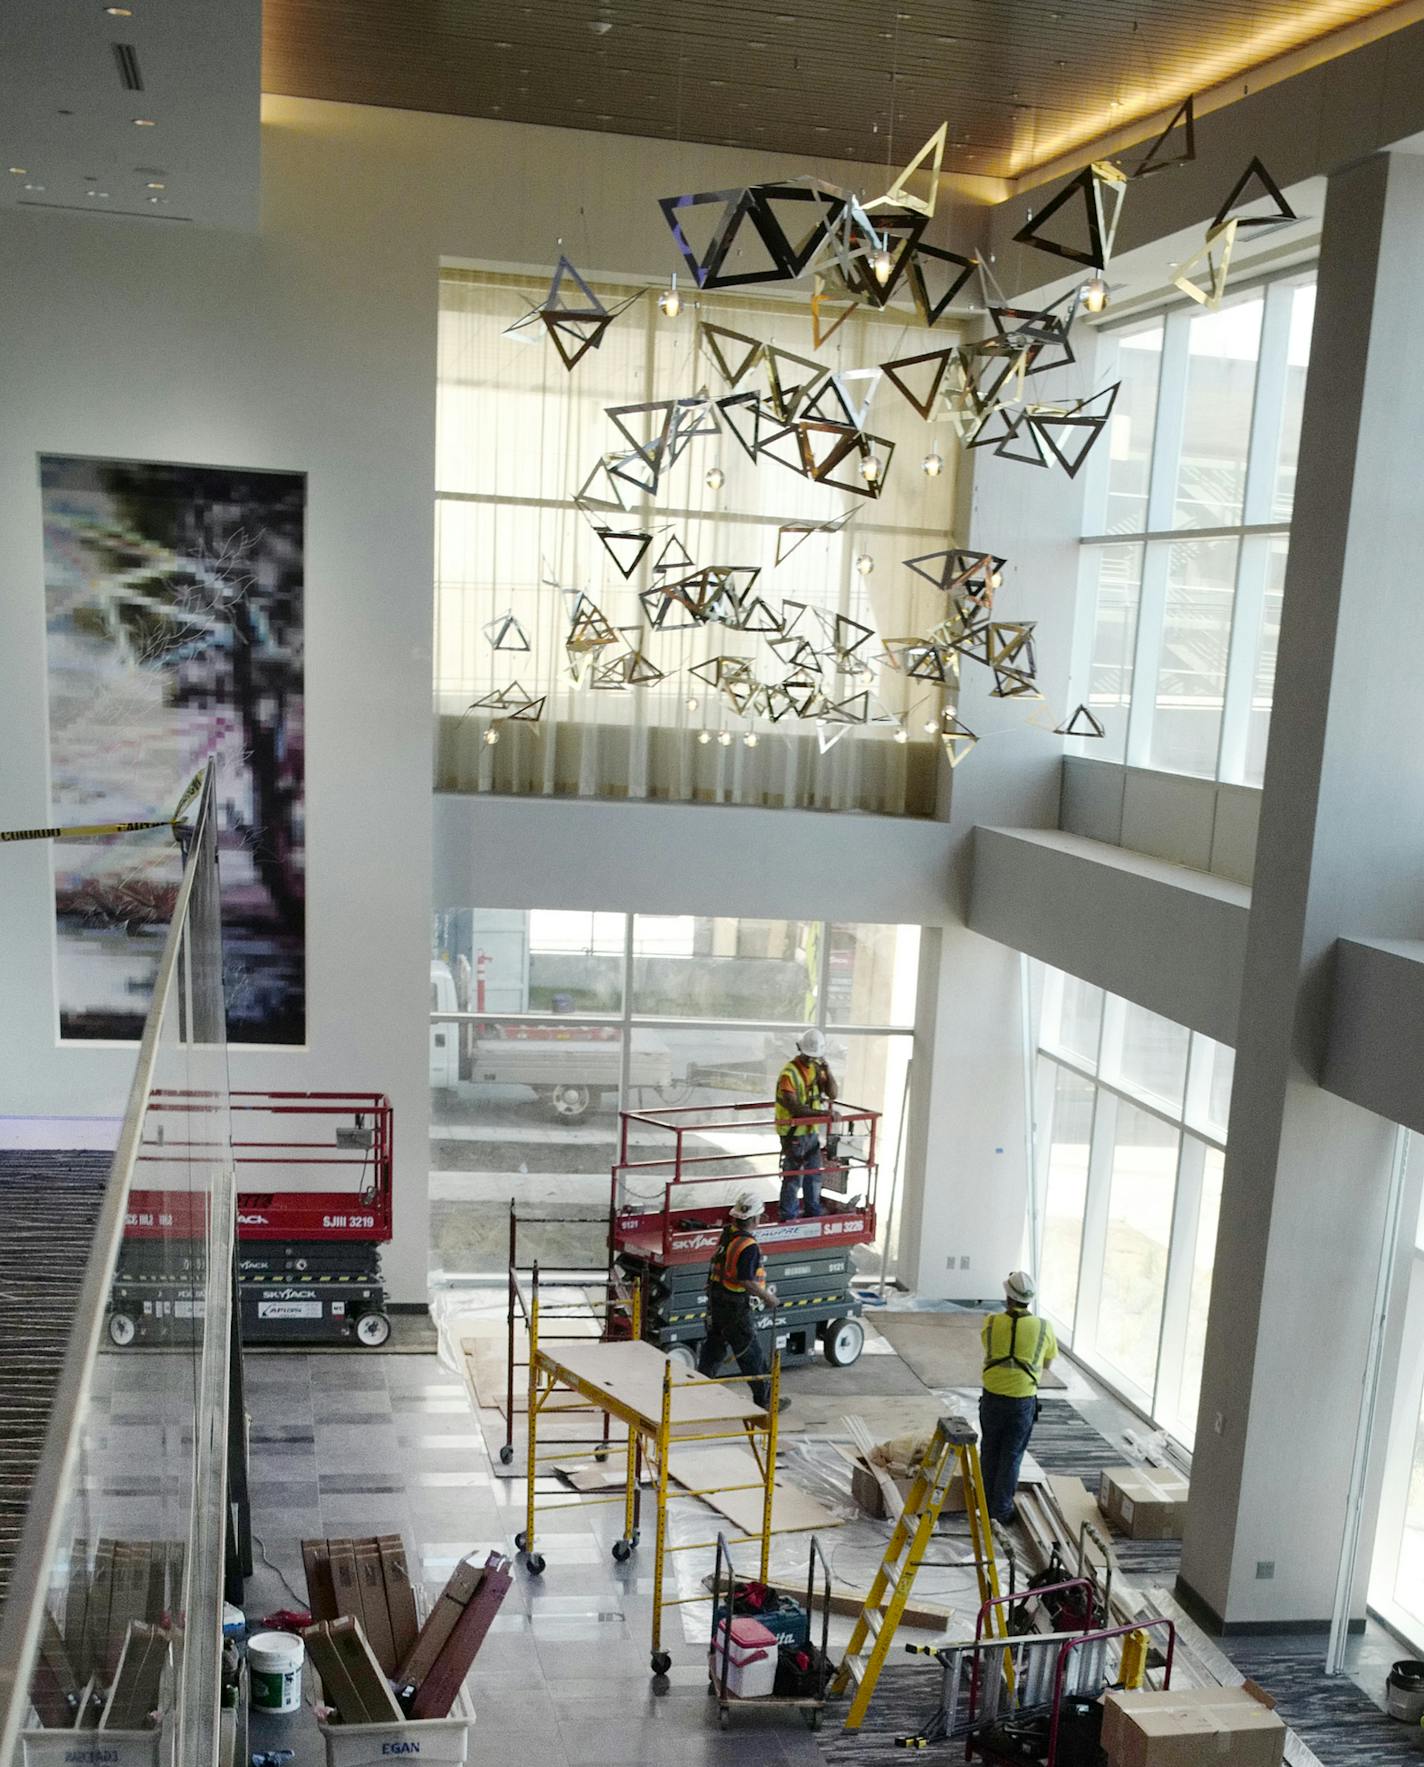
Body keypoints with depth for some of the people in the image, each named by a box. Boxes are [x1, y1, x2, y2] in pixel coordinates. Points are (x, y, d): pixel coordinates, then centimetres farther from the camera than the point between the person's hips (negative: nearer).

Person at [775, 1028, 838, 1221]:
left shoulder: (816, 1068, 5)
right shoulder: (789, 1073, -20)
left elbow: (832, 1093, 0)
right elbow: (794, 1107, -26)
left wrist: (826, 1070, -13)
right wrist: (823, 1113, -30)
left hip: (812, 1131, 7)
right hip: (794, 1134, -7)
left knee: (814, 1174, 17)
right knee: (793, 1177, 0)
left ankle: (813, 1212, 32)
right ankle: (788, 1217, 12)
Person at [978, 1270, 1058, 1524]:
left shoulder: (992, 1323, -9)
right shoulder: (1043, 1328, -8)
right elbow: (1046, 1363, 8)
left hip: (992, 1397, 1)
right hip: (1023, 1401, -1)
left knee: (989, 1452, 18)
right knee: (1011, 1456, 11)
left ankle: (987, 1504, 28)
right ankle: (1001, 1510, 15)